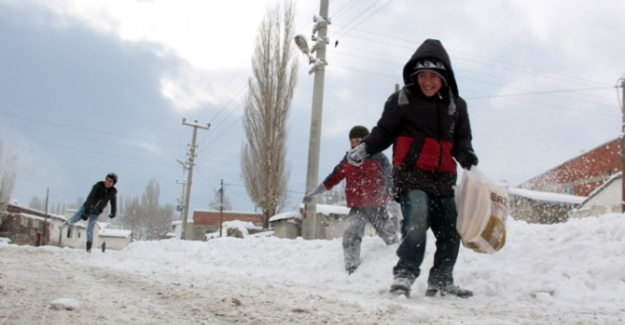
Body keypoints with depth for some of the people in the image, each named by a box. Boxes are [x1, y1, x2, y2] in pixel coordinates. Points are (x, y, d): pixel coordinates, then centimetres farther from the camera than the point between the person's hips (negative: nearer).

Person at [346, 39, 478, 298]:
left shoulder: (456, 105, 11)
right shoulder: (402, 100, -1)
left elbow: (461, 138, 17)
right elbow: (384, 131, 2)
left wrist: (465, 153, -6)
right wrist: (365, 147, -16)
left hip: (443, 178, 5)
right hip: (411, 174, -5)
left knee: (450, 233, 8)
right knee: (417, 221, -26)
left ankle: (441, 281, 25)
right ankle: (404, 275, -19)